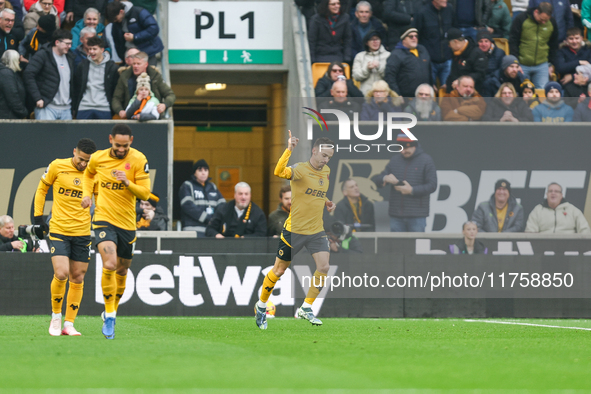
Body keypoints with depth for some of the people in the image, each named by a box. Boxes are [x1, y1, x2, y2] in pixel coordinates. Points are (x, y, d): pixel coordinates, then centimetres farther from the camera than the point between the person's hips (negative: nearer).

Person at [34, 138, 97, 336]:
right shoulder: (57, 166, -4)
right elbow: (42, 188, 10)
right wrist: (38, 216, 5)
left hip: (83, 232, 2)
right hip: (58, 230, -2)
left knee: (77, 279, 4)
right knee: (61, 273, -16)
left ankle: (69, 324, 12)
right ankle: (56, 315, 7)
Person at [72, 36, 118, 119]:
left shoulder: (111, 67, 3)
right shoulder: (83, 65, 8)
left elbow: (116, 90, 6)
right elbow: (76, 88, 11)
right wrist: (74, 108, 8)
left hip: (104, 109, -2)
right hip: (84, 108, 2)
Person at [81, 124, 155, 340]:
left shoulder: (138, 160, -8)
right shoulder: (98, 158, -3)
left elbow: (145, 193, -10)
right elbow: (89, 173, 22)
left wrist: (128, 182, -28)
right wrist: (87, 193, 5)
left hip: (127, 223, 1)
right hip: (104, 218, -1)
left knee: (122, 269, 14)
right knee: (109, 265, -20)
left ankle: (112, 309, 37)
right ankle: (109, 316, -13)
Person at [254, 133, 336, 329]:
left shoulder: (326, 171, 7)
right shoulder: (300, 169, -16)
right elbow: (279, 172, -37)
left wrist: (326, 202, 9)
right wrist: (289, 150, -47)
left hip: (317, 230, 5)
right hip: (294, 230, -5)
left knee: (324, 267, -12)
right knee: (279, 270, 6)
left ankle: (306, 308, 2)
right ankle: (261, 306, 27)